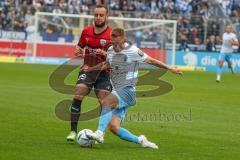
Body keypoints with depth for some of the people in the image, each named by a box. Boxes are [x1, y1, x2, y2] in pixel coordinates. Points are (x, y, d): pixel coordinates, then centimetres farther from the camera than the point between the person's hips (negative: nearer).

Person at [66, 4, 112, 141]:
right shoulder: (86, 31, 6)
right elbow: (80, 47, 23)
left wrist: (105, 54, -24)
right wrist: (78, 51, -1)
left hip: (104, 72, -2)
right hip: (87, 70, 2)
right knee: (77, 97, -15)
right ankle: (73, 131, -9)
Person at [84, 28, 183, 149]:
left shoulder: (133, 51, -6)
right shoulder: (110, 51, 11)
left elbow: (151, 60, 5)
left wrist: (170, 68, 13)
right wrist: (89, 69, 29)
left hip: (128, 91, -6)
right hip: (116, 93, 6)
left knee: (106, 102, -34)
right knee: (113, 127, -9)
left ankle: (99, 133, -43)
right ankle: (140, 140, 7)